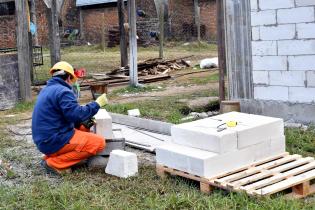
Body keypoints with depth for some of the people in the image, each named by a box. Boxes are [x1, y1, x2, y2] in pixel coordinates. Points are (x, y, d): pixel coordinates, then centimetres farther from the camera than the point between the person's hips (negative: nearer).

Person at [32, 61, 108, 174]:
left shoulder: (46, 90, 16)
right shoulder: (63, 91, -14)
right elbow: (77, 115, -22)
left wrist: (86, 121, 22)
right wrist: (97, 104, -10)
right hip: (54, 141, -10)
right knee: (99, 143, -11)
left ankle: (51, 156, 11)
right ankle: (55, 163, -10)